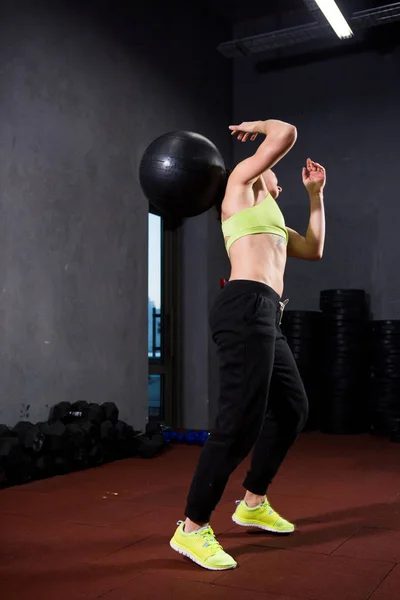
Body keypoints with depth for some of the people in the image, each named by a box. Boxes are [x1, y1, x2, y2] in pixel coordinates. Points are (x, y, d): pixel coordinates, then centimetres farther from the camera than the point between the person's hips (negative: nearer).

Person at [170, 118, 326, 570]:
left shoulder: (270, 218, 32)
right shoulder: (242, 182, 9)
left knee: (291, 409, 17)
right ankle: (191, 528, -4)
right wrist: (256, 127, 21)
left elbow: (314, 249, 35)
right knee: (241, 422, -13)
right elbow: (286, 133, 1)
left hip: (264, 315, 10)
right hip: (246, 308, -10)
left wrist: (315, 194, 37)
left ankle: (253, 504, 27)